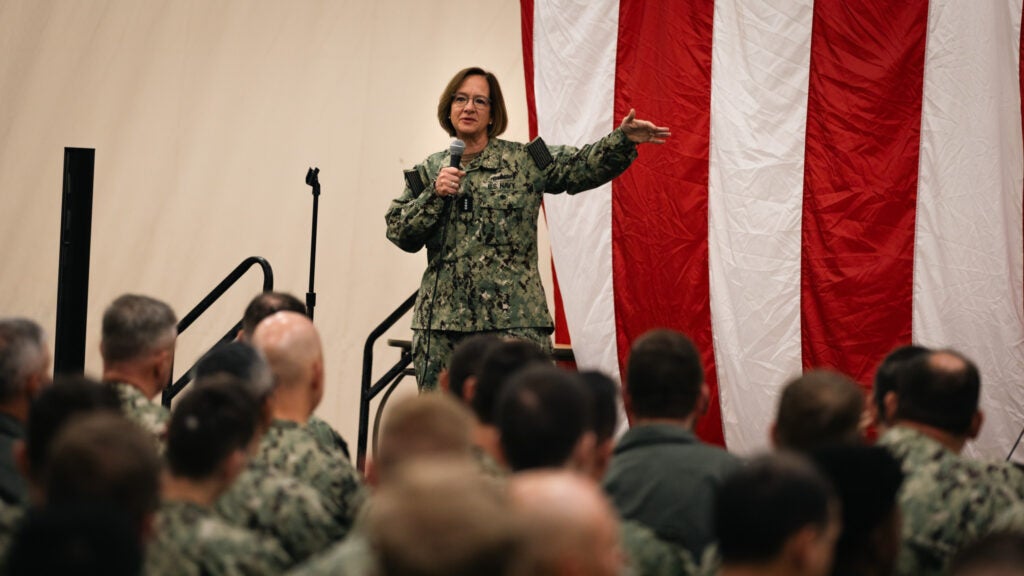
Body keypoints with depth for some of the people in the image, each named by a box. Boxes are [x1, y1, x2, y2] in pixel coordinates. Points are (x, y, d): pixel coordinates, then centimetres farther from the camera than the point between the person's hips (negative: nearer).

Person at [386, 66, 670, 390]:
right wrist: (434, 196, -8)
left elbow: (582, 167, -4)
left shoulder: (525, 162, 7)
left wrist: (624, 139, -19)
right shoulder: (429, 172, 14)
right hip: (441, 324, 3)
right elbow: (400, 233, 7)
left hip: (514, 321, -3)